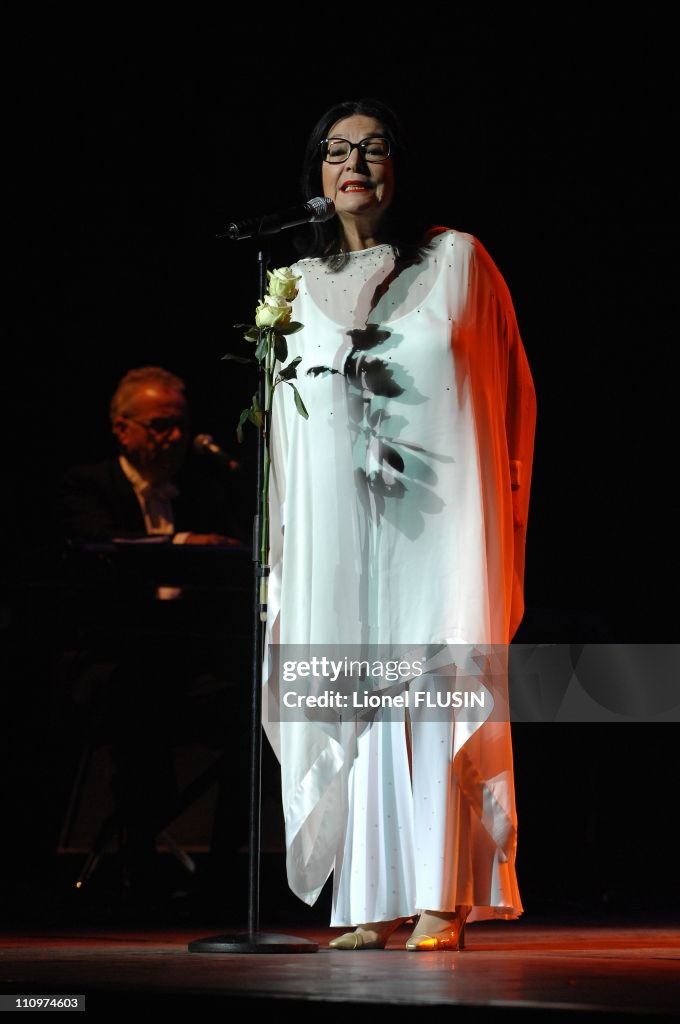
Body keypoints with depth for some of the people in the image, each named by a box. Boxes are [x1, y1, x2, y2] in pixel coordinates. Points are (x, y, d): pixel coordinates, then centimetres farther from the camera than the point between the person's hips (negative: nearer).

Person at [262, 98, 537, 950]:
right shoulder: (299, 284, 15)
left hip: (439, 507, -3)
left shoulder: (457, 261, 6)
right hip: (338, 517, 3)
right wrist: (283, 546, 13)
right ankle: (373, 905, -1)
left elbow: (511, 384, 6)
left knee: (438, 685, -10)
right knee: (357, 699, -2)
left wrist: (500, 493, -2)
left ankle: (441, 901, -10)